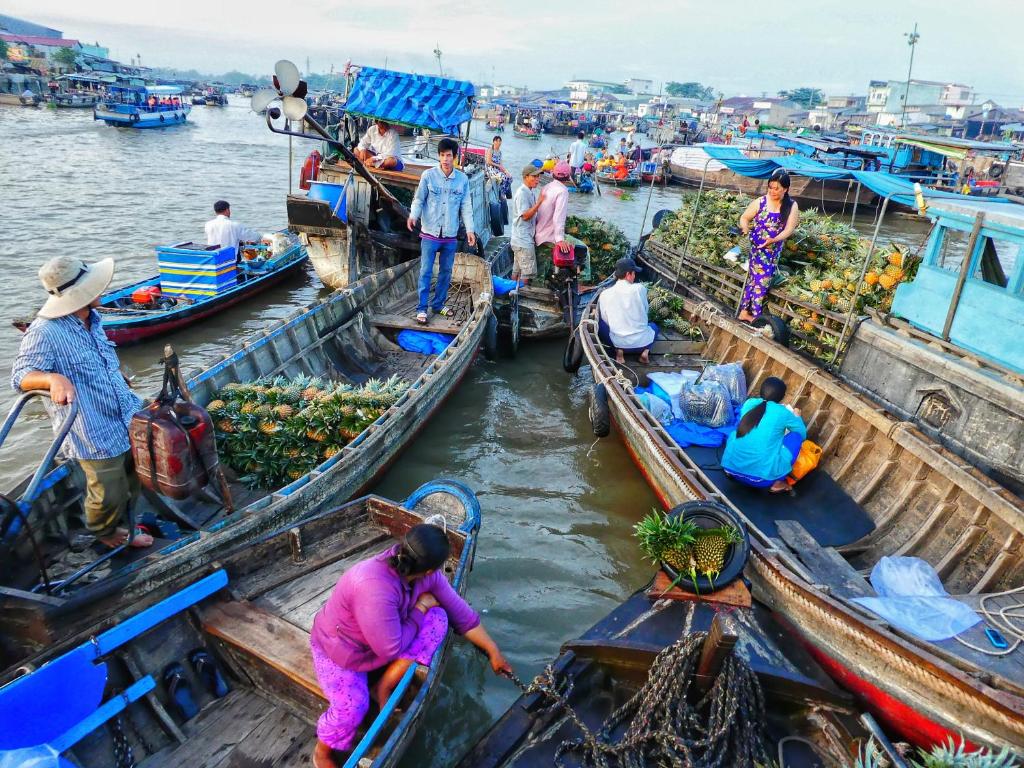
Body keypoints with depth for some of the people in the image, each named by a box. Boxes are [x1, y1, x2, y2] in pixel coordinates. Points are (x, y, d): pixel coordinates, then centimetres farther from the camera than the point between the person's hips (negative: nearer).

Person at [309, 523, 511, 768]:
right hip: (339, 650, -6)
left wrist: (493, 650, 1)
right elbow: (391, 650, -31)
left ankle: (384, 687, -7)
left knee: (438, 617, -16)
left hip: (385, 638, 6)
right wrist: (420, 609, -20)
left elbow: (461, 613, -7)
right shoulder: (376, 589, -43)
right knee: (352, 708, -28)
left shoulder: (428, 575, -20)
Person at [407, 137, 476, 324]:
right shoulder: (428, 175, -5)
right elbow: (419, 199, -2)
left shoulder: (463, 179, 2)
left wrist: (469, 229, -2)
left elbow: (466, 206, 5)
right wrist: (413, 215, -21)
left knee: (446, 272, 11)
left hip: (451, 235, 3)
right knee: (426, 272, -1)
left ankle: (439, 305, 25)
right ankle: (422, 308, 5)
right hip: (430, 233, -3)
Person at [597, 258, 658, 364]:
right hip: (642, 341, 0)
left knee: (600, 324, 25)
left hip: (618, 342, 0)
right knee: (653, 326, 34)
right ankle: (645, 350, 5)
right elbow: (645, 311, 7)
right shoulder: (640, 288, -9)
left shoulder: (604, 294, -6)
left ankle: (619, 350, 6)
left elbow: (605, 320, 3)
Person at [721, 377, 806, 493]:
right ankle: (778, 483, 8)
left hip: (732, 469, 5)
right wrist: (796, 417, 36)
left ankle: (732, 469, 15)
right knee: (796, 436, 12)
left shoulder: (749, 403, 8)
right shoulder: (783, 413, -2)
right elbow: (803, 434, 15)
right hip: (761, 477, -4)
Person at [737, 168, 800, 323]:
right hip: (757, 247, -3)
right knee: (761, 279, -2)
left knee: (754, 278, 9)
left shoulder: (792, 206, -4)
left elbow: (789, 229, -10)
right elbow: (744, 218, -1)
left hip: (774, 249, 3)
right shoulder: (760, 202, -9)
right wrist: (745, 228, -24)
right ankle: (755, 315, 9)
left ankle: (745, 311, 18)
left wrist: (774, 239, -27)